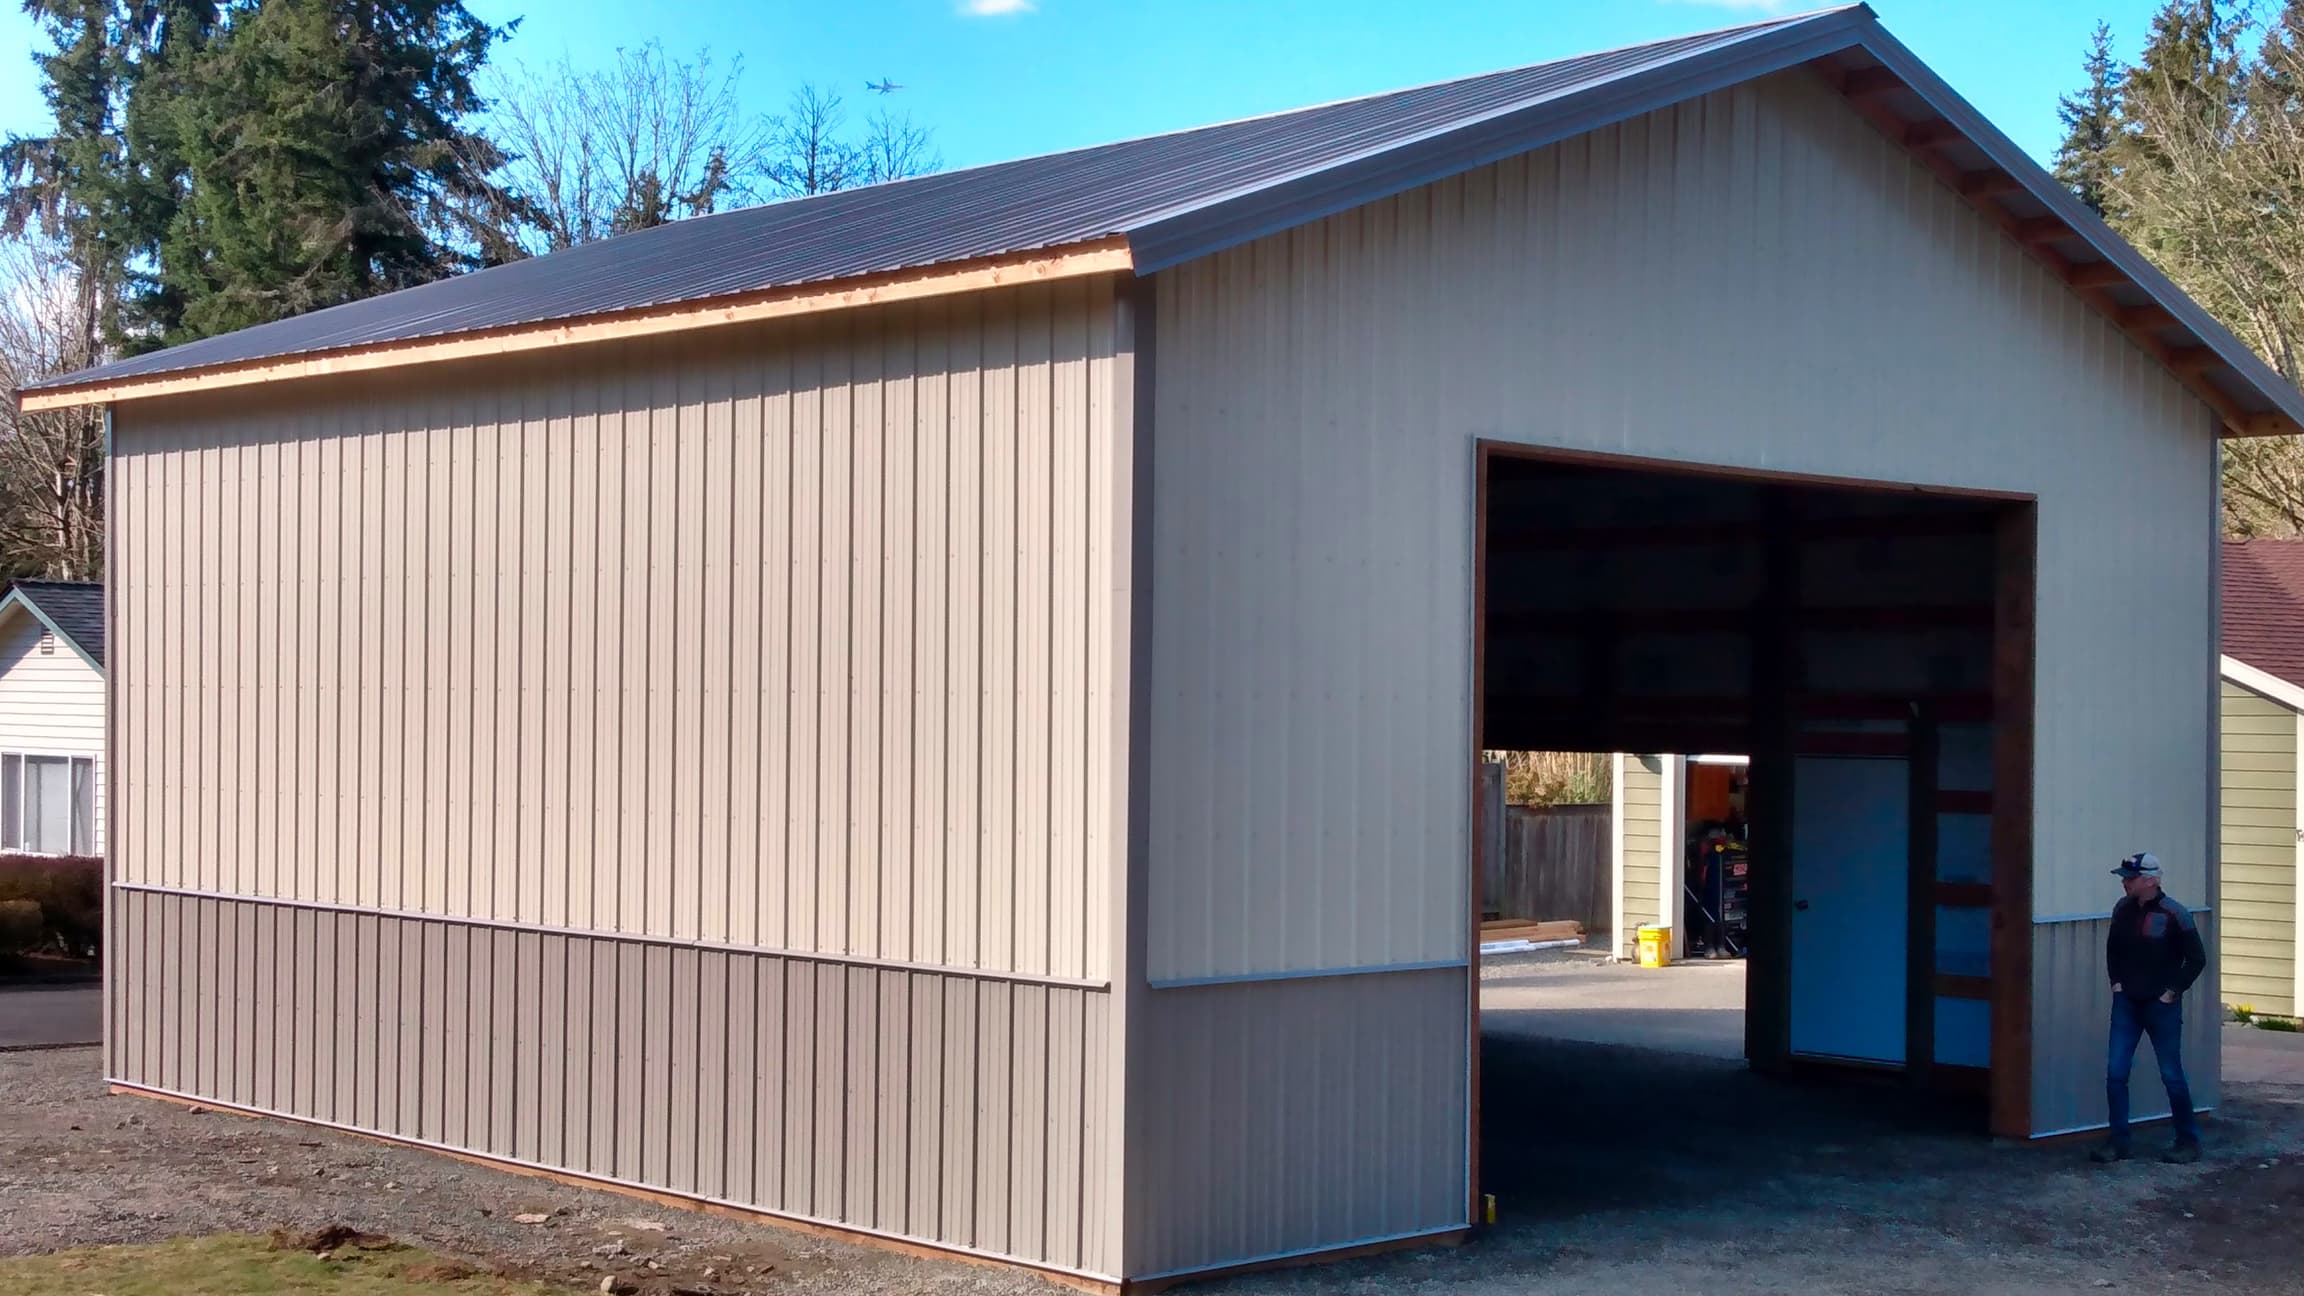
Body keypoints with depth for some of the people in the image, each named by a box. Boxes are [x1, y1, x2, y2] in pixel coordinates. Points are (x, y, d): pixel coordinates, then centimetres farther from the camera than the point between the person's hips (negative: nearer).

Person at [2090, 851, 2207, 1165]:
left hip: (2162, 1007, -5)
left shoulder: (2174, 915, -13)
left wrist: (2173, 991, -9)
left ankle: (2188, 1141, 16)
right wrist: (2116, 982, 9)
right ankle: (2118, 1141, 7)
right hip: (2126, 1003, 5)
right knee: (2115, 1073, 0)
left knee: (2172, 1075, 3)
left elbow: (2197, 959, -8)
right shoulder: (2122, 910, 3)